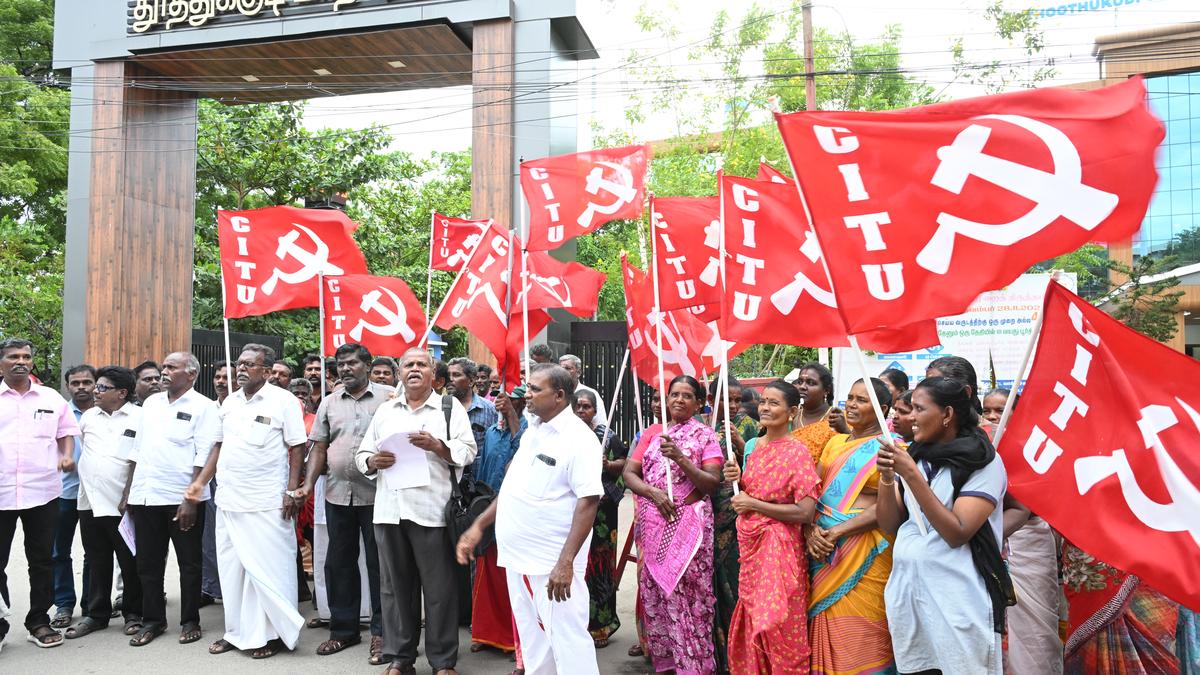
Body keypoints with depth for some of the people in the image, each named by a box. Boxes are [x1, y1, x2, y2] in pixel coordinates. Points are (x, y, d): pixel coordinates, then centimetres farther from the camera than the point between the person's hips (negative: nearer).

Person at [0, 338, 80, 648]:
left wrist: (67, 456, -4)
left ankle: (39, 621, 20)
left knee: (42, 561, 8)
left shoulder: (52, 398, 9)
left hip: (42, 491, 1)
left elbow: (66, 433, 14)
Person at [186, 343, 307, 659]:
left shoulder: (282, 400, -8)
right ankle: (238, 631, 25)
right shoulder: (230, 402, 11)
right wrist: (200, 481, 9)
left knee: (268, 569, 0)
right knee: (231, 568, 13)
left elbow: (297, 447, -9)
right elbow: (220, 445, 17)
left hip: (266, 503, -6)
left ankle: (275, 633, 12)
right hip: (228, 500, 7)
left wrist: (292, 491, -15)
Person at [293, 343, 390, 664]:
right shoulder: (329, 403, 11)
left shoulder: (388, 397, -2)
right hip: (337, 493, 5)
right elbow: (319, 447, 12)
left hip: (376, 494, -4)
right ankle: (343, 629, 26)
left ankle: (380, 632, 14)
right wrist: (309, 484, 1)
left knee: (378, 564, 2)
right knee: (338, 563, 12)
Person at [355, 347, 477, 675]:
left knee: (439, 589, 1)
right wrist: (373, 461, -6)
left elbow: (468, 451, -3)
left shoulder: (450, 406, 5)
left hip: (431, 510, -4)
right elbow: (362, 454, 15)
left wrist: (436, 445, -18)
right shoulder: (384, 410, 17)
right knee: (395, 586, 11)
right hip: (389, 510, 4)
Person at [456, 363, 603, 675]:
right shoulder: (532, 431, 11)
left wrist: (566, 561, -25)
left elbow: (588, 502, -19)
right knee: (532, 639, 18)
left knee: (567, 637, -2)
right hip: (519, 556, 8)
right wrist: (479, 525, 15)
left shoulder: (578, 437, -13)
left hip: (553, 562, -8)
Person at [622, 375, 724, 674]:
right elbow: (629, 473, 6)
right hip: (652, 525, 4)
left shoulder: (705, 435, 0)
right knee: (654, 593, 8)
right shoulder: (653, 433, 12)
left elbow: (713, 483, -9)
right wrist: (654, 492, -12)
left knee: (686, 595, -6)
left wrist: (680, 458, -21)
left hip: (688, 524, -4)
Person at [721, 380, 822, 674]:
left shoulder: (797, 452, -13)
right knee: (751, 622, 15)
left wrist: (753, 504, -15)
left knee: (777, 625, -1)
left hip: (778, 545, -7)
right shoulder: (754, 445, 8)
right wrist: (737, 480, -2)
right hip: (749, 541, 7)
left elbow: (805, 512, -19)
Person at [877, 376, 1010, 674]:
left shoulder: (983, 461, -9)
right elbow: (889, 525, 6)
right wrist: (887, 477, -10)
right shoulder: (913, 456, 7)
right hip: (906, 592, 5)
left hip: (957, 601, -5)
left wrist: (912, 475, -21)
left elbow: (957, 534, -18)